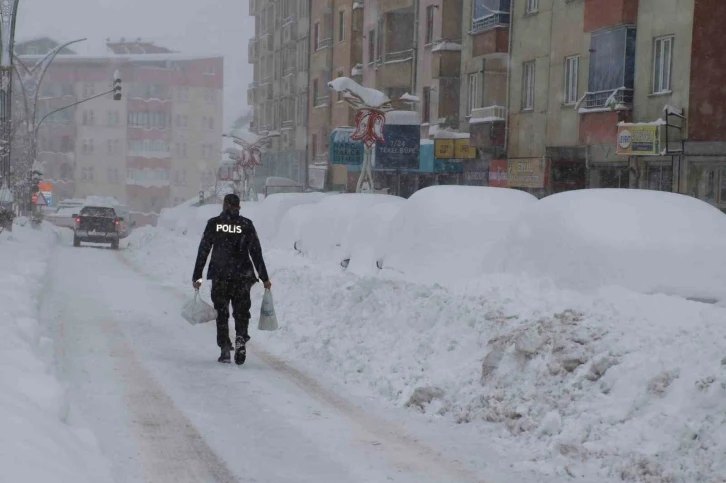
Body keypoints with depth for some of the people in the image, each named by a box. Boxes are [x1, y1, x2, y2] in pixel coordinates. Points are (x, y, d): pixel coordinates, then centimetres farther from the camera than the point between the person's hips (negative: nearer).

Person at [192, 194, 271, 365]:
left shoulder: (213, 223, 2)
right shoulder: (246, 224, 1)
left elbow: (203, 251, 2)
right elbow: (256, 253, 1)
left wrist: (196, 277, 7)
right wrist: (264, 278, 5)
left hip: (219, 276, 0)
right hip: (242, 276, 0)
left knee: (221, 313, 10)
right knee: (241, 312, 8)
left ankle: (225, 350, 5)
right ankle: (241, 337, -19)